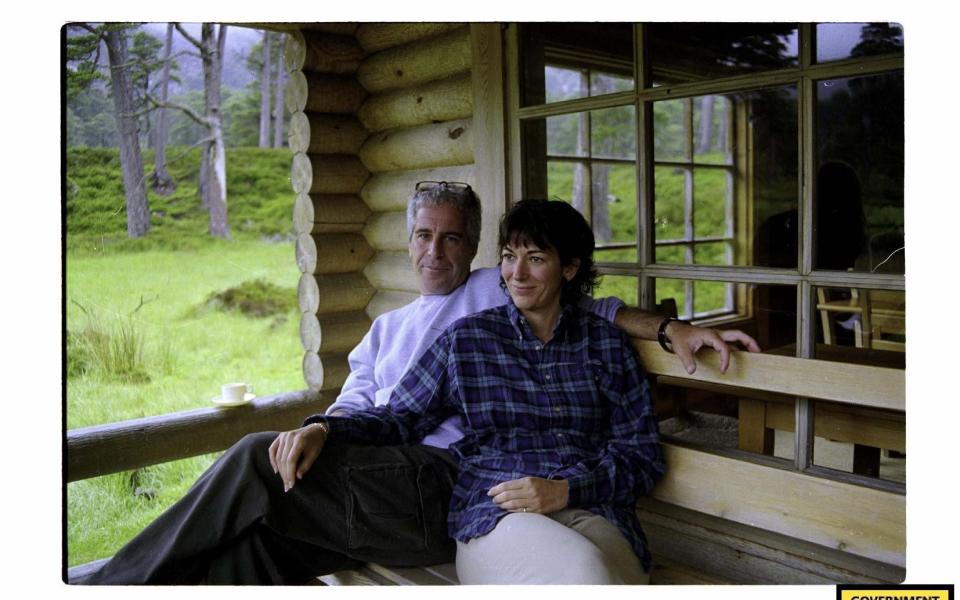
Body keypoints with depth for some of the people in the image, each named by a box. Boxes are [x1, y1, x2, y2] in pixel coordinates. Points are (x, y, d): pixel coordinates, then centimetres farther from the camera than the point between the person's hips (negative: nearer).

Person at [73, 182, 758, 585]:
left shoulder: (496, 293, 13)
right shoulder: (387, 329, 28)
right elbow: (355, 403, 17)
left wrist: (673, 329, -8)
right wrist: (316, 430, -6)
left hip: (446, 481, -6)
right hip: (378, 485, 6)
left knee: (258, 458, -21)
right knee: (255, 540, -23)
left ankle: (115, 584, -8)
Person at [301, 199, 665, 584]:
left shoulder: (607, 343, 13)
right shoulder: (467, 337, 12)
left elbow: (642, 454, 9)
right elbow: (401, 418, 11)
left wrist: (565, 490, -9)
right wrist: (323, 429, -8)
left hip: (593, 510, 1)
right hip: (494, 516, -1)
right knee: (583, 569, -35)